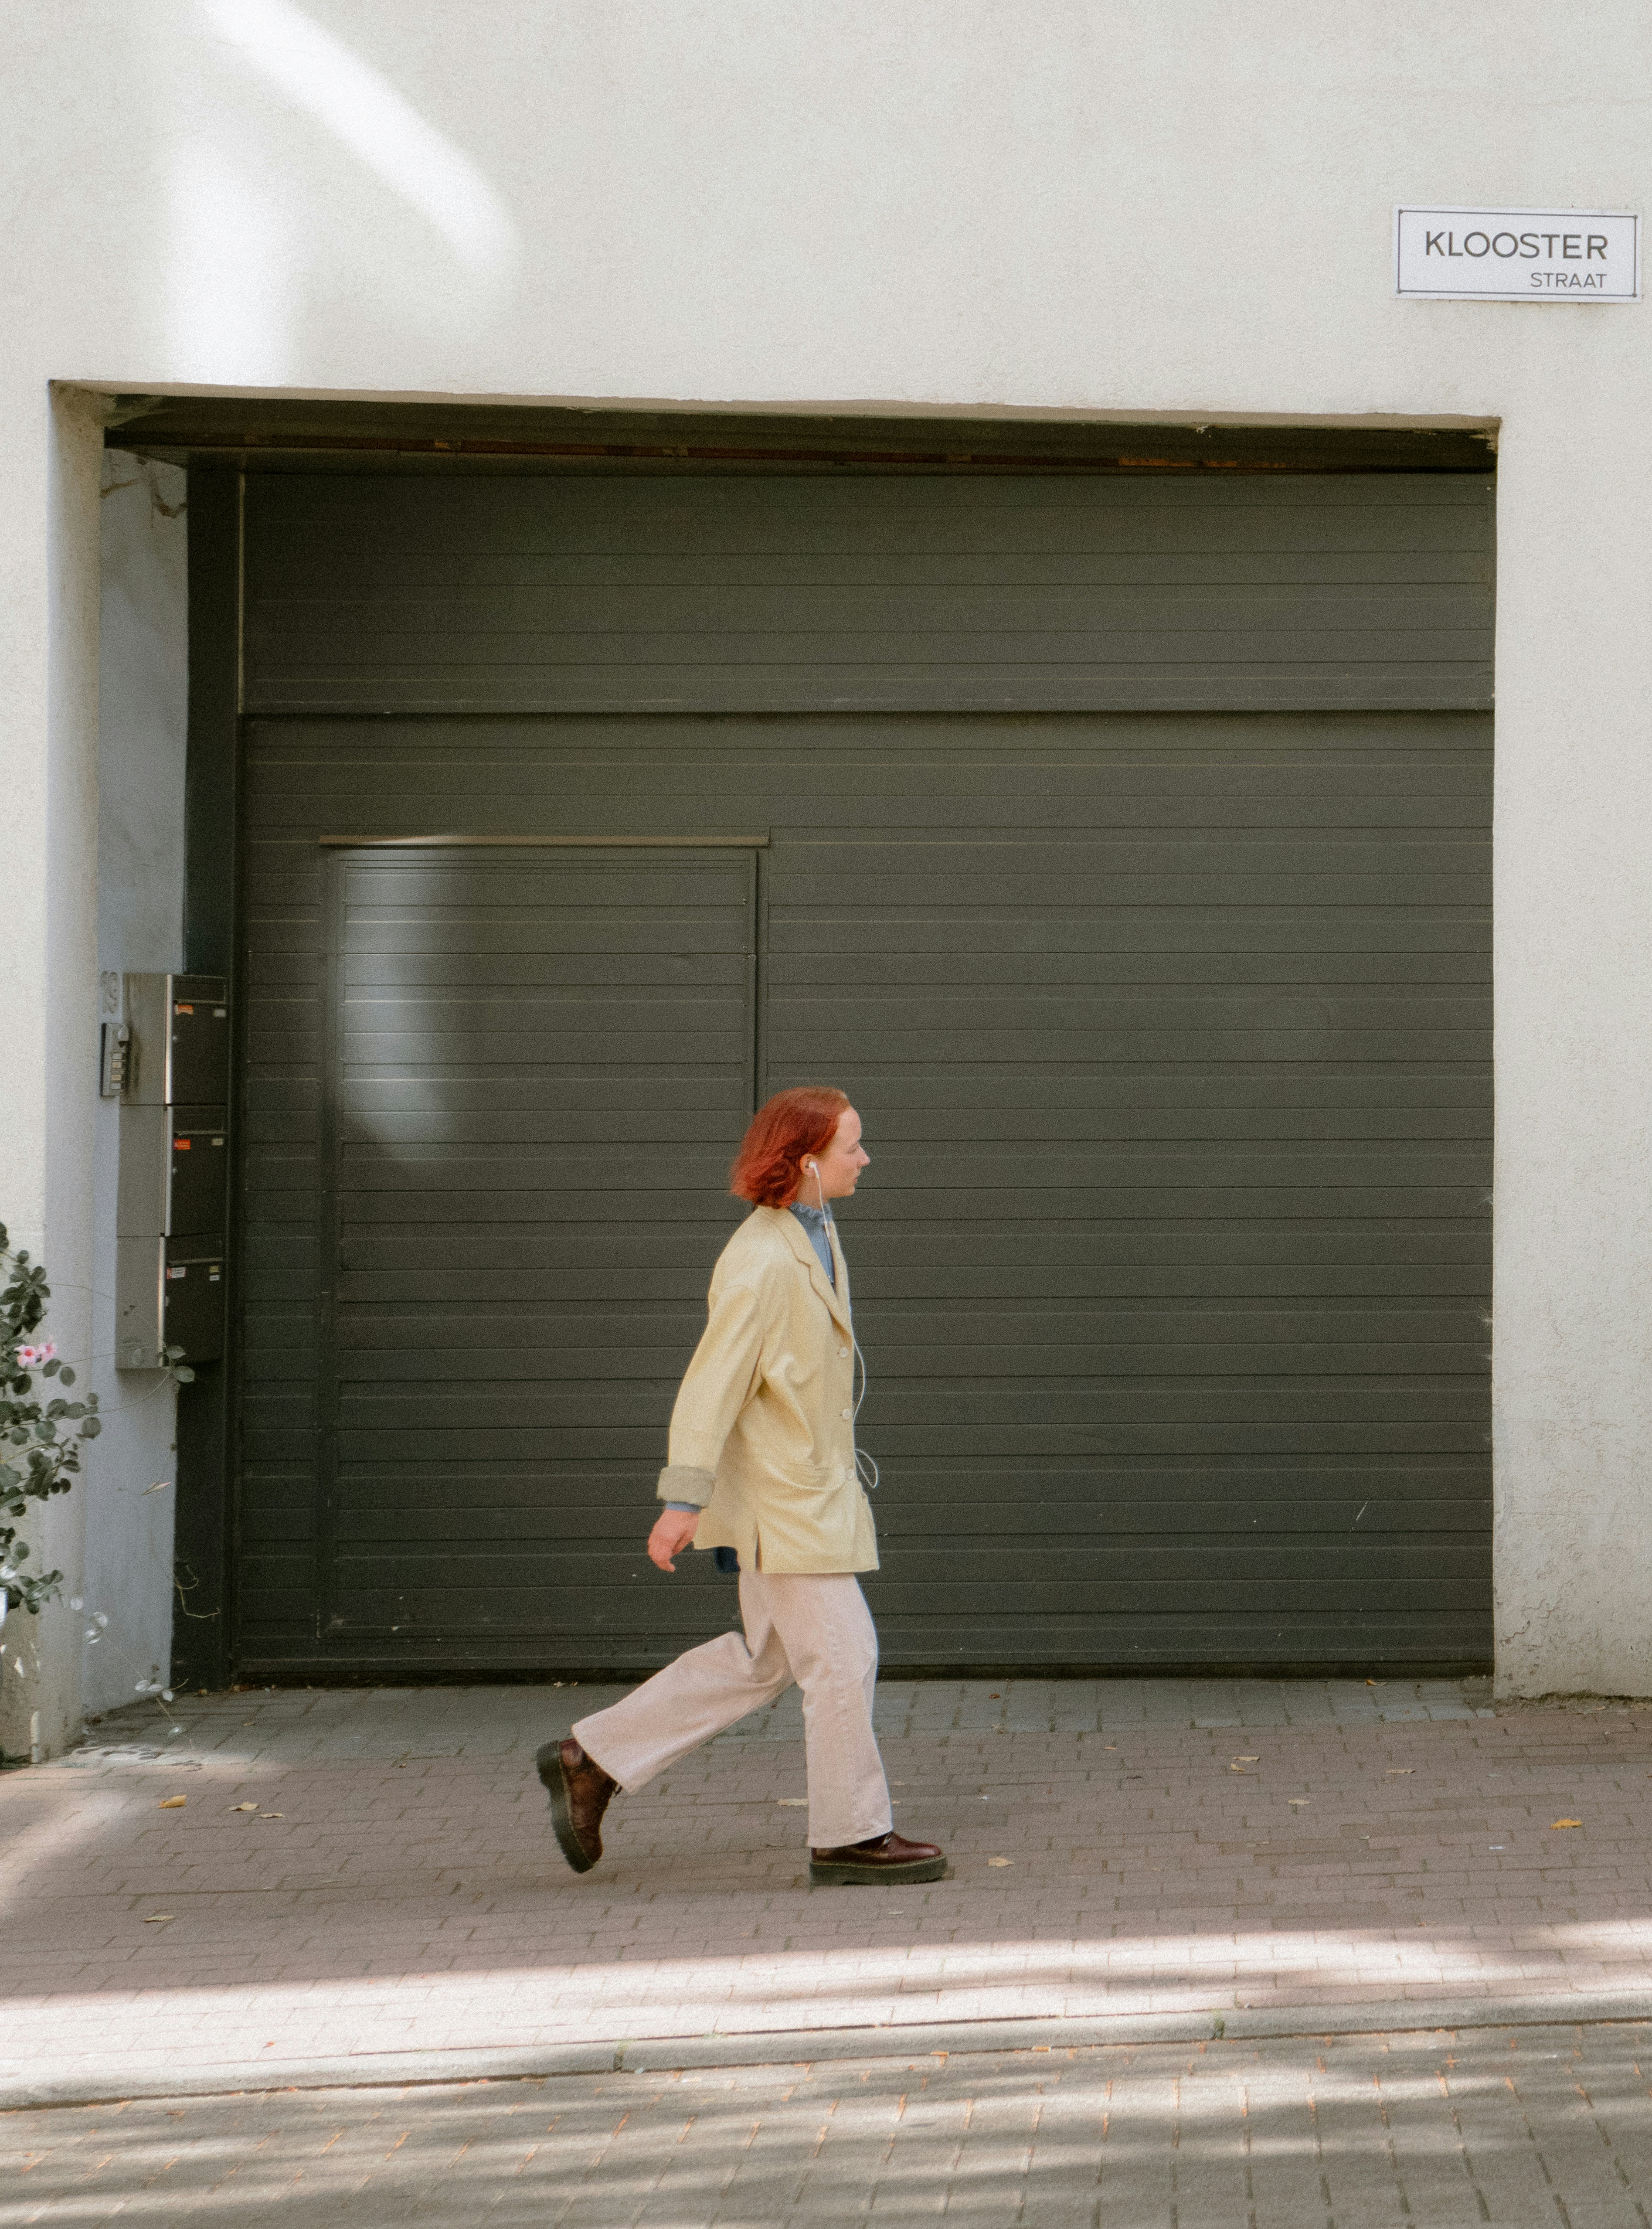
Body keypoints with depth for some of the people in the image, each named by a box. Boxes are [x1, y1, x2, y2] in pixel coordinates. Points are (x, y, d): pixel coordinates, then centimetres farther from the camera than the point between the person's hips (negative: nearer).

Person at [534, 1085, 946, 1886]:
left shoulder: (815, 1234, 10)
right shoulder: (759, 1263, -21)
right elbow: (713, 1383, -22)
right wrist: (683, 1500, -23)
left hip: (811, 1483, 10)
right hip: (781, 1498, -10)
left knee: (763, 1659, 16)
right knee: (841, 1659, -2)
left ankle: (593, 1760, 20)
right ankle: (850, 1835, 10)